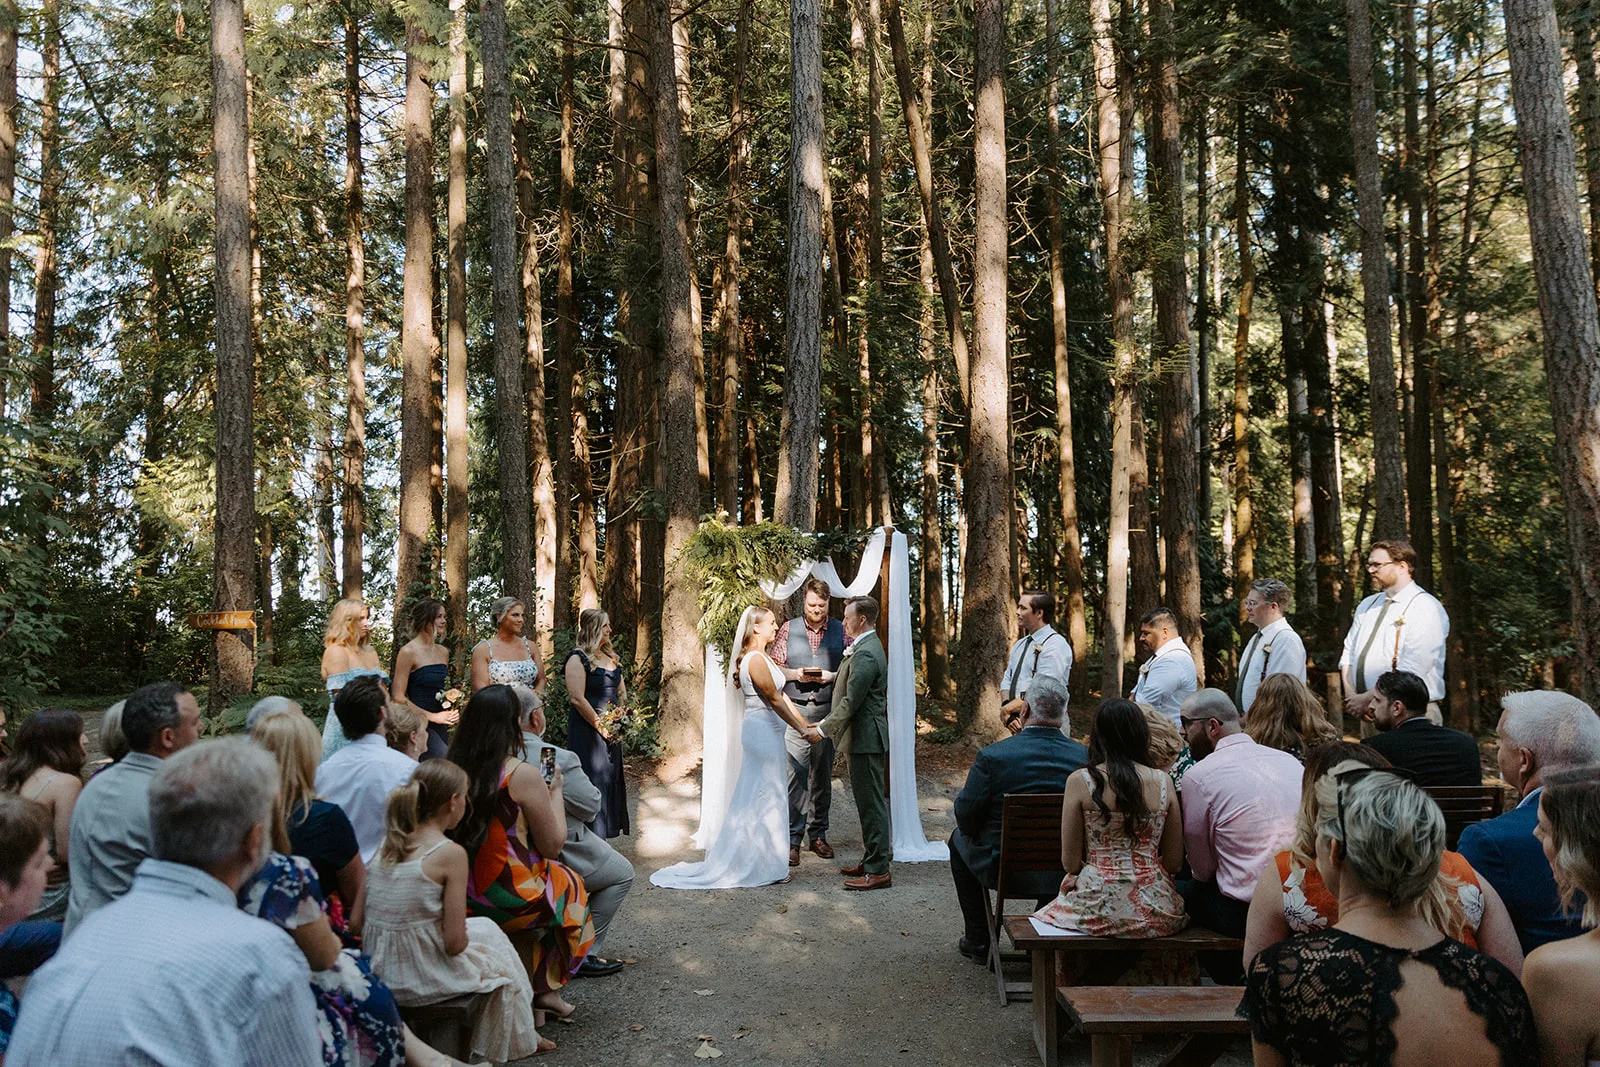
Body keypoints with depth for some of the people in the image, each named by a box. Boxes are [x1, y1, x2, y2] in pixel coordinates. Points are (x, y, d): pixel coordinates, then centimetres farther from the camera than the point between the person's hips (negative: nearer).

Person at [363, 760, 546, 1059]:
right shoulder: (450, 853, -19)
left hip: (379, 972, 7)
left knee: (485, 927, 29)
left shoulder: (388, 841, 1)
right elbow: (454, 943, -18)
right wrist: (463, 938, 4)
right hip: (424, 975, -7)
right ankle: (517, 1040, 42)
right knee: (500, 959, 22)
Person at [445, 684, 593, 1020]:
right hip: (511, 901, -5)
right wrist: (555, 791, 2)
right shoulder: (523, 774, -21)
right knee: (571, 886, 23)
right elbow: (553, 844, -11)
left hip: (462, 898, 6)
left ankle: (534, 989, 33)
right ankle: (545, 988, 29)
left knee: (551, 877, 30)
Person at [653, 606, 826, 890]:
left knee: (757, 797, 14)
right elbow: (774, 700, -18)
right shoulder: (756, 659, -18)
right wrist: (802, 730, -12)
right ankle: (763, 865, 8)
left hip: (767, 731, 10)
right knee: (765, 796, -2)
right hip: (762, 730, -10)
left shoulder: (761, 657, 14)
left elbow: (782, 695, 14)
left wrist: (806, 725, 10)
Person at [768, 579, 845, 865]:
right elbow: (774, 667, 7)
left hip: (827, 711, 1)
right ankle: (793, 839, -4)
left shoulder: (840, 631, 6)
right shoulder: (788, 629, 6)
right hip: (795, 710, -1)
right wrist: (796, 674, -10)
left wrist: (831, 676, -12)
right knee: (795, 774, -7)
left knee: (822, 775, 9)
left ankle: (818, 835, 19)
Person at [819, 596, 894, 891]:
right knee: (869, 801, 17)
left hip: (866, 738, -11)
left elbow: (851, 701, -21)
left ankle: (878, 871, 0)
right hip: (869, 736, 11)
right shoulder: (868, 647, 14)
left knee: (872, 802, -5)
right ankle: (872, 860, 26)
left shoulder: (865, 654, -20)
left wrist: (824, 728, -14)